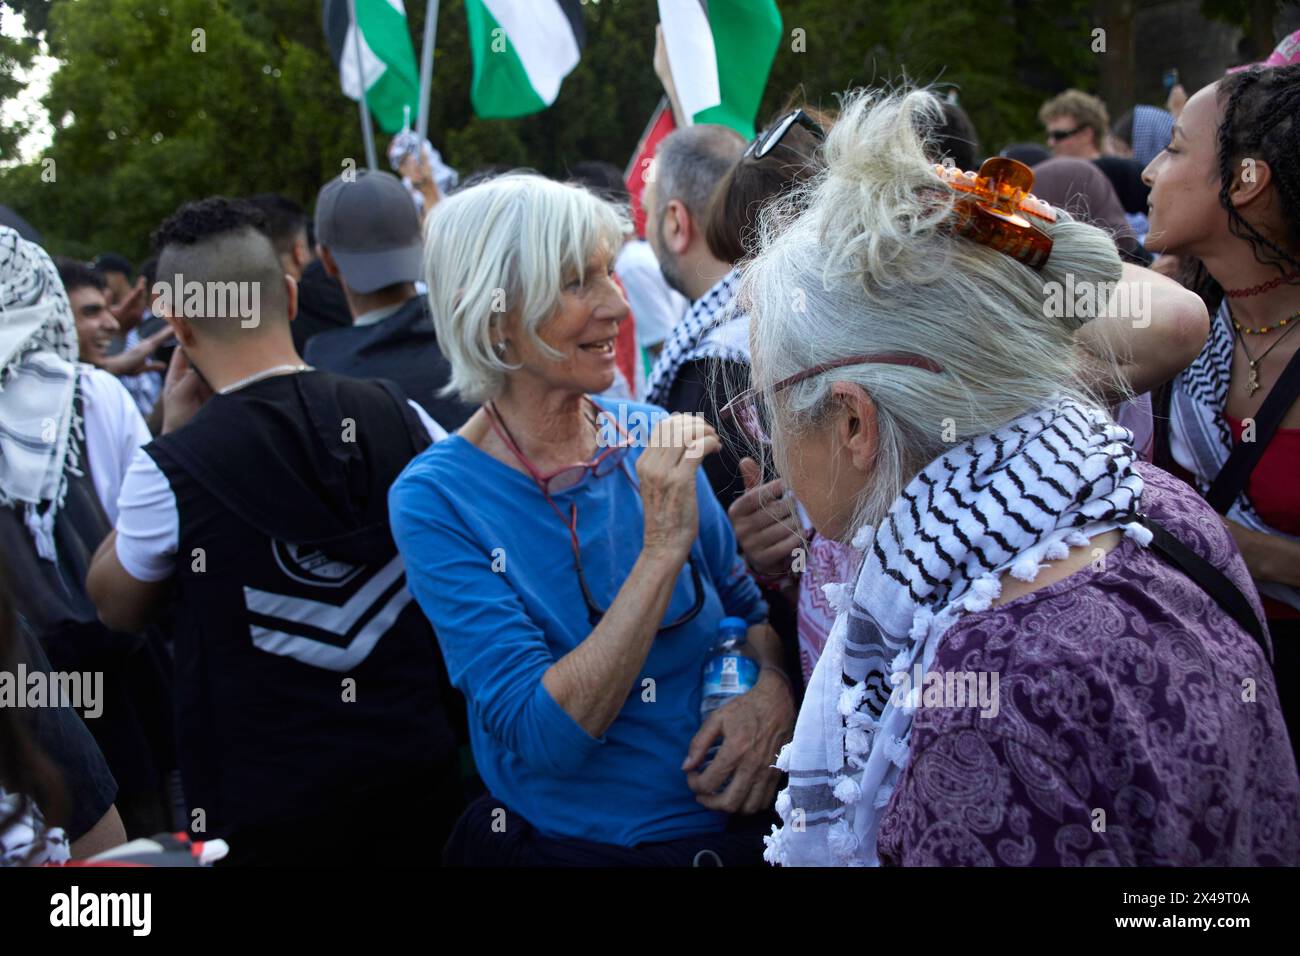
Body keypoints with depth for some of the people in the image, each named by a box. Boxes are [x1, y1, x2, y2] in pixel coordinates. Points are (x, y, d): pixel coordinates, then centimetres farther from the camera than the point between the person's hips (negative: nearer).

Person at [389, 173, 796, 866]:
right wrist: (663, 547, -28)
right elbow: (544, 738, -24)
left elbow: (749, 602, 5)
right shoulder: (435, 498, -17)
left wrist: (772, 692, -15)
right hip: (560, 844, -3)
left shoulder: (650, 440, -6)